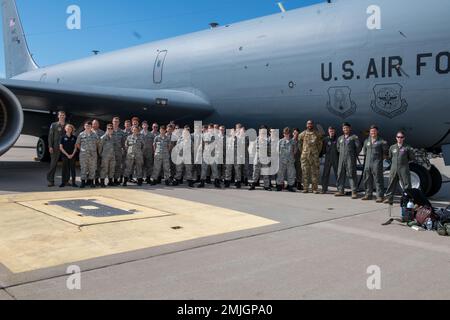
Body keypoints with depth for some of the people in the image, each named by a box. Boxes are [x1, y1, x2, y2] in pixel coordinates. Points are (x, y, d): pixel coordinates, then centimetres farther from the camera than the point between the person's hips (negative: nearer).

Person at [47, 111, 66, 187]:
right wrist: (50, 146, -8)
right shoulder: (54, 125, 6)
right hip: (56, 148, -2)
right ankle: (51, 180, 2)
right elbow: (50, 136, 2)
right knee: (53, 164, -3)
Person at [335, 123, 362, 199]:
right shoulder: (340, 138, 17)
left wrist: (355, 155, 1)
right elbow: (338, 148, 26)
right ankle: (341, 191, 14)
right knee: (340, 174, 6)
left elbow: (358, 147, -4)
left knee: (352, 174, -8)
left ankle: (354, 192, -7)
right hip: (342, 159, 6)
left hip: (351, 159, -6)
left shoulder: (354, 137, 0)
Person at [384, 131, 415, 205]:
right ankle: (389, 198, 11)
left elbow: (412, 158, 6)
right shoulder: (392, 147, 12)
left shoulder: (407, 148, 2)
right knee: (391, 183, 5)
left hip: (404, 169, -3)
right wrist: (394, 161, 11)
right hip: (394, 168, 3)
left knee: (406, 184, -2)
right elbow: (390, 157, 22)